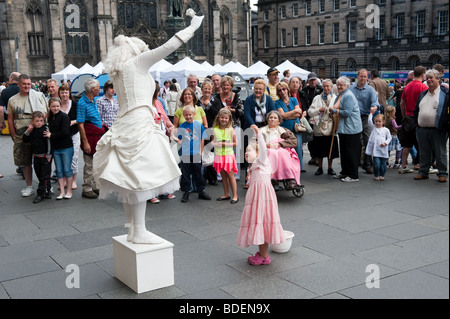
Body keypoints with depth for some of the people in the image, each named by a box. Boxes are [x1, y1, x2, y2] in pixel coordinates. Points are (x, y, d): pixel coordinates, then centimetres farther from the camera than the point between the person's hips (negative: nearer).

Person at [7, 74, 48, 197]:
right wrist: (14, 136, 4)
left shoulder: (38, 96, 1)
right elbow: (10, 119, 11)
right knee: (25, 162, 7)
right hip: (20, 135, 3)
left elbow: (44, 114, -4)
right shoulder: (12, 100, 9)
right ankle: (29, 186, 17)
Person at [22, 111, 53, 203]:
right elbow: (25, 140, 7)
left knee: (45, 176, -3)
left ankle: (41, 194, 2)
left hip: (45, 157, -6)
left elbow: (49, 142, -13)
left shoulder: (45, 129, -11)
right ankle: (47, 190, 25)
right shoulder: (32, 129, 6)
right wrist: (28, 131, -7)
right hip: (36, 156, 6)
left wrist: (48, 155, -14)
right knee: (39, 175, 12)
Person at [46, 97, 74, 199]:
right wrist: (48, 134, 0)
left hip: (66, 147, -6)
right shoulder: (50, 118, 10)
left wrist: (51, 135, -12)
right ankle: (62, 192, 13)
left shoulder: (64, 116, -10)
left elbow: (65, 132, -18)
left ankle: (69, 191, 11)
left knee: (67, 169, 0)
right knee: (59, 170, 8)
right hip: (55, 148, 6)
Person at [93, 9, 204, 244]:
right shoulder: (136, 62, -3)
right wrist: (192, 26, 1)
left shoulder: (117, 73, 20)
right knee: (141, 178, -7)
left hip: (125, 126, 9)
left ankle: (133, 230, 16)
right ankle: (139, 232, -4)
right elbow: (168, 47, -6)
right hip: (139, 126, -9)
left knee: (132, 181, 10)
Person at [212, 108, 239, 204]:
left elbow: (235, 143, -4)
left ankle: (235, 196, 4)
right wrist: (217, 144, -12)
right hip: (219, 156, 4)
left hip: (228, 155, -3)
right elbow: (212, 142, 9)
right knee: (223, 175, 11)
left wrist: (226, 144, -17)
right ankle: (226, 194, 23)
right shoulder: (215, 129, 2)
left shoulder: (231, 130, -6)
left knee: (230, 175, -2)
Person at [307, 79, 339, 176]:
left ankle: (330, 168, 18)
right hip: (319, 127, 1)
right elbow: (310, 112, 2)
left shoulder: (336, 98, 8)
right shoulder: (317, 98, 9)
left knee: (331, 150, 4)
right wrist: (319, 110, -12)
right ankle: (320, 168, 19)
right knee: (319, 149, 5)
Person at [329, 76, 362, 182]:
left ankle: (354, 176, 1)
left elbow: (347, 112, -22)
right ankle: (344, 173, 27)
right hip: (343, 128, 10)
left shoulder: (348, 96, -15)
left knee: (350, 152, -6)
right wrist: (334, 109, 7)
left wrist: (334, 110, -13)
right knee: (343, 151, 16)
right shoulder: (341, 95, 16)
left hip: (351, 129, -10)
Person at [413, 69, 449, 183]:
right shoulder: (423, 94, 17)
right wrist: (416, 124, 12)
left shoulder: (445, 93, -2)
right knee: (424, 153, 12)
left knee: (440, 153, 2)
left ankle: (442, 174, 12)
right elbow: (416, 110, 21)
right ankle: (423, 172, 22)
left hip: (438, 130, -5)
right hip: (422, 130, 5)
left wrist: (444, 126, -12)